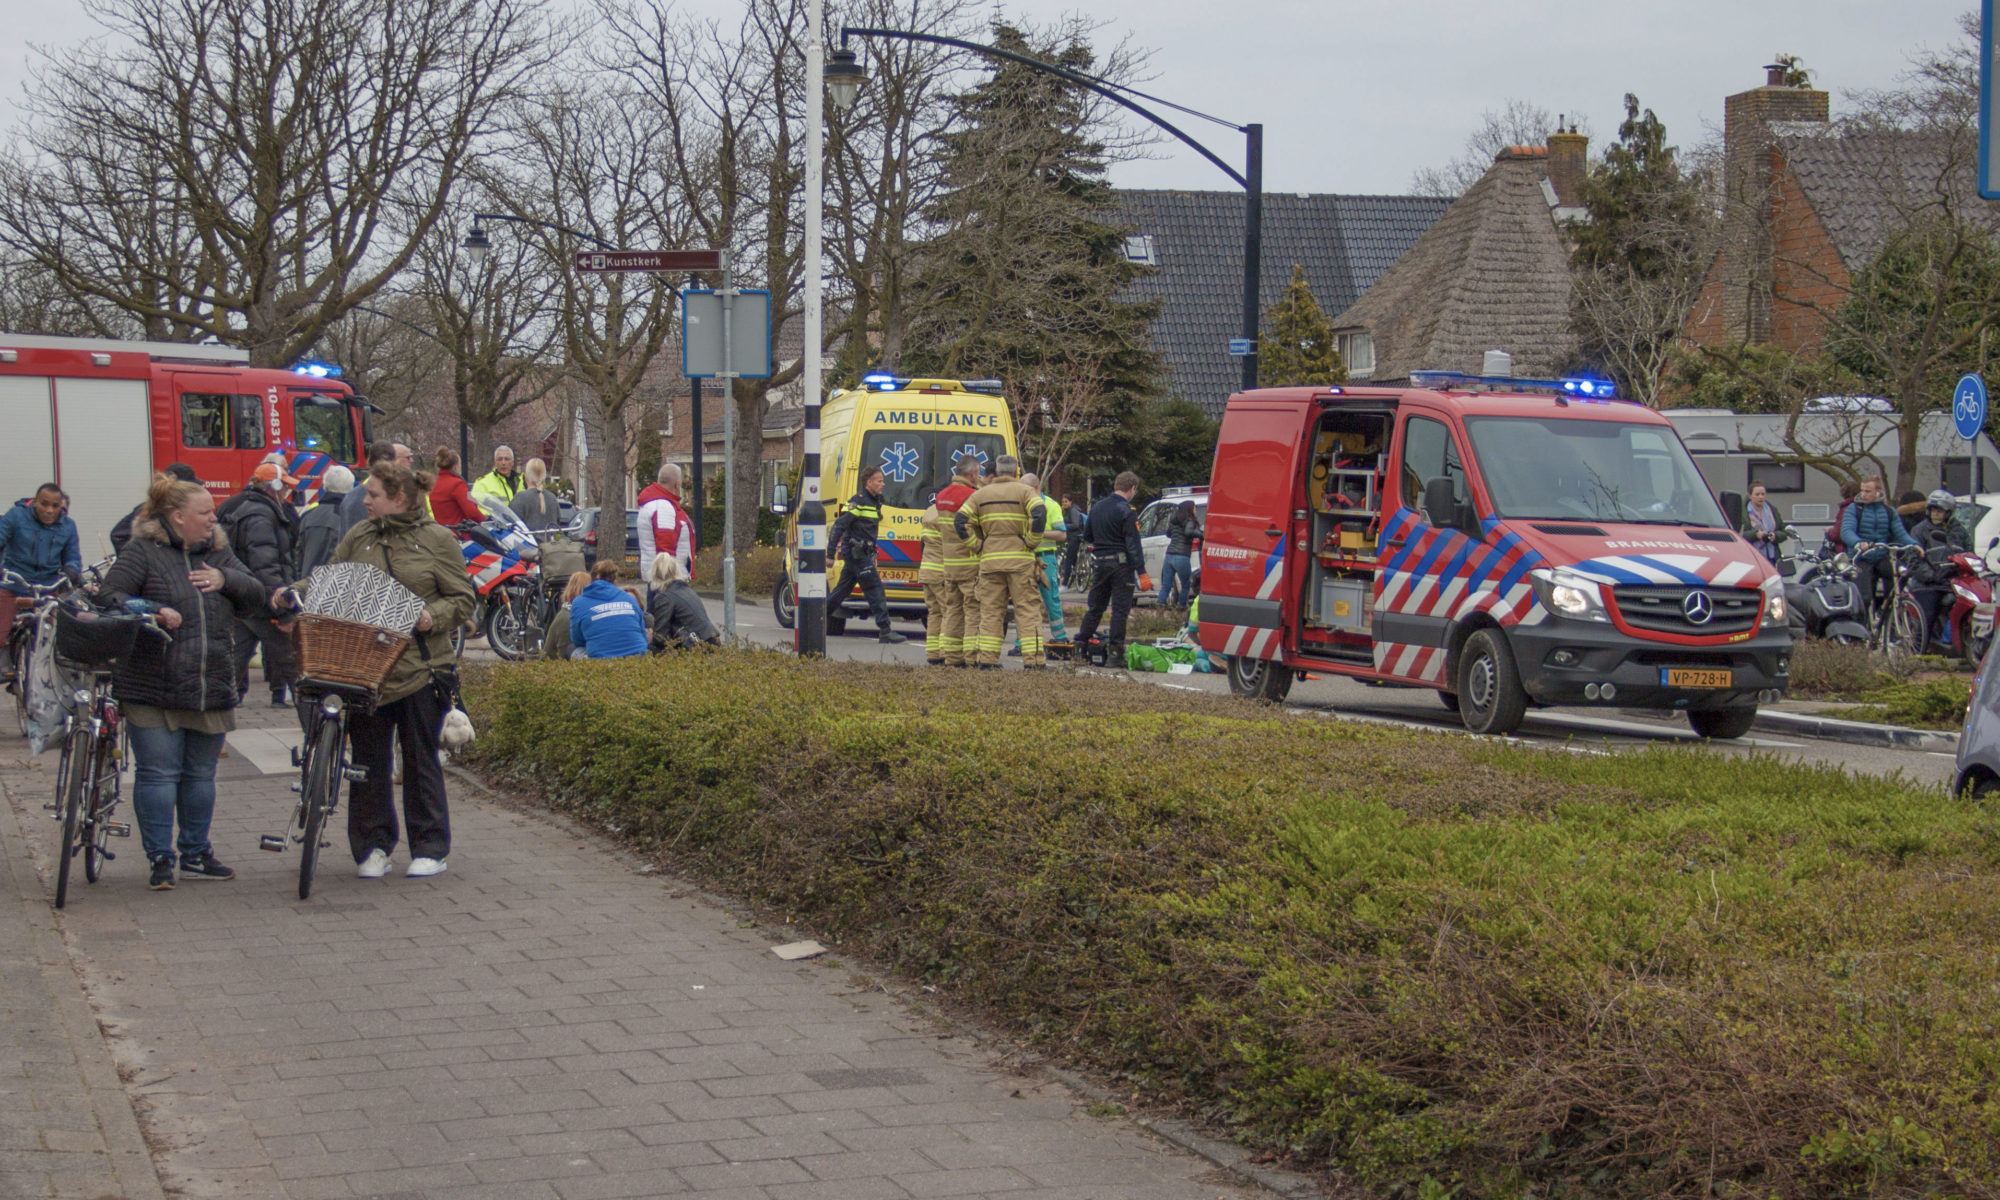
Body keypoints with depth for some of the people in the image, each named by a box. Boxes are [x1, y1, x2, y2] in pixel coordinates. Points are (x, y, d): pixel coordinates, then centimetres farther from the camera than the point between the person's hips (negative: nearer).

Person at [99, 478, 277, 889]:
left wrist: (226, 579, -10)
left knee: (200, 774, 13)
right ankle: (160, 858, 3)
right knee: (158, 773, -4)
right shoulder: (143, 551, -4)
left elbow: (258, 600, 8)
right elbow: (108, 597, -10)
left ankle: (195, 854, 25)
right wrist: (152, 612, -24)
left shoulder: (218, 553, 12)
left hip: (211, 689, 5)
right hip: (153, 689, -5)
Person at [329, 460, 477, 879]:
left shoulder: (437, 539, 0)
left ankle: (430, 848, 13)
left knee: (421, 759, 4)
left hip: (419, 668, -3)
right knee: (369, 759, 6)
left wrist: (433, 616, -17)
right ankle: (372, 846, 16)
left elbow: (464, 599, 1)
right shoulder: (357, 538, 11)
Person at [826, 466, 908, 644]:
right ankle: (885, 631, -13)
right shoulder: (858, 501, -13)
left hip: (862, 554, 10)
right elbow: (839, 526, -15)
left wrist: (873, 555, 25)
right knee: (874, 588, -12)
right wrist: (831, 554, -18)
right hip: (855, 553, -10)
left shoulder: (875, 502, 16)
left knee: (842, 589, 15)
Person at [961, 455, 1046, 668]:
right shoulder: (1025, 491, 1)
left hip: (989, 560, 3)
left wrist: (978, 546, 7)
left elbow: (961, 521, 3)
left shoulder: (981, 494, 12)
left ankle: (986, 659, 4)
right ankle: (1033, 660, -6)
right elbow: (1039, 515, -17)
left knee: (990, 611, 8)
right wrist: (1031, 543, -7)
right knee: (1028, 610, -1)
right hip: (1020, 560, -3)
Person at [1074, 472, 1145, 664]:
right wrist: (1141, 572, -16)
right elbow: (1133, 545, -16)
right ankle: (1115, 653, -3)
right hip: (1120, 563, -6)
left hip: (1098, 562, 6)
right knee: (1120, 609, -2)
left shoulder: (1097, 508, 10)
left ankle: (1080, 643, 19)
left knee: (1095, 607, 17)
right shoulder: (1126, 512, -12)